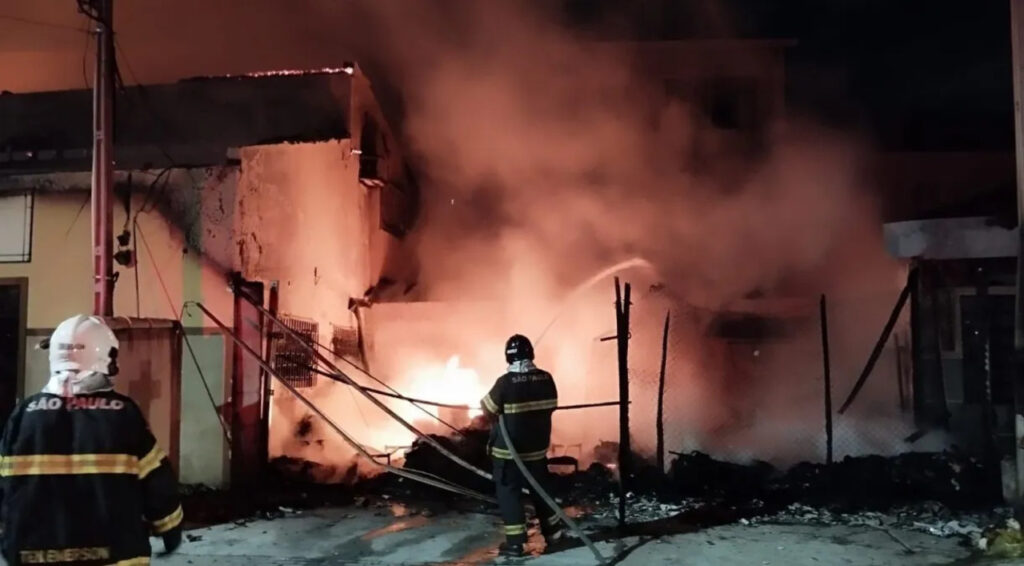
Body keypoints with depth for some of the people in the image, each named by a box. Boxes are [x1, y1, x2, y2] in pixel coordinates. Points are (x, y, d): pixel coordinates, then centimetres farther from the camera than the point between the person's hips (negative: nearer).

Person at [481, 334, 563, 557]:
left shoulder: (505, 382, -20)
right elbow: (550, 407, 6)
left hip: (508, 450, -5)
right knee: (540, 488, 21)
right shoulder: (546, 379, -6)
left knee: (508, 492, 6)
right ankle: (552, 531, 33)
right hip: (537, 447, 5)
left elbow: (487, 409, -9)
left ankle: (515, 542, 6)